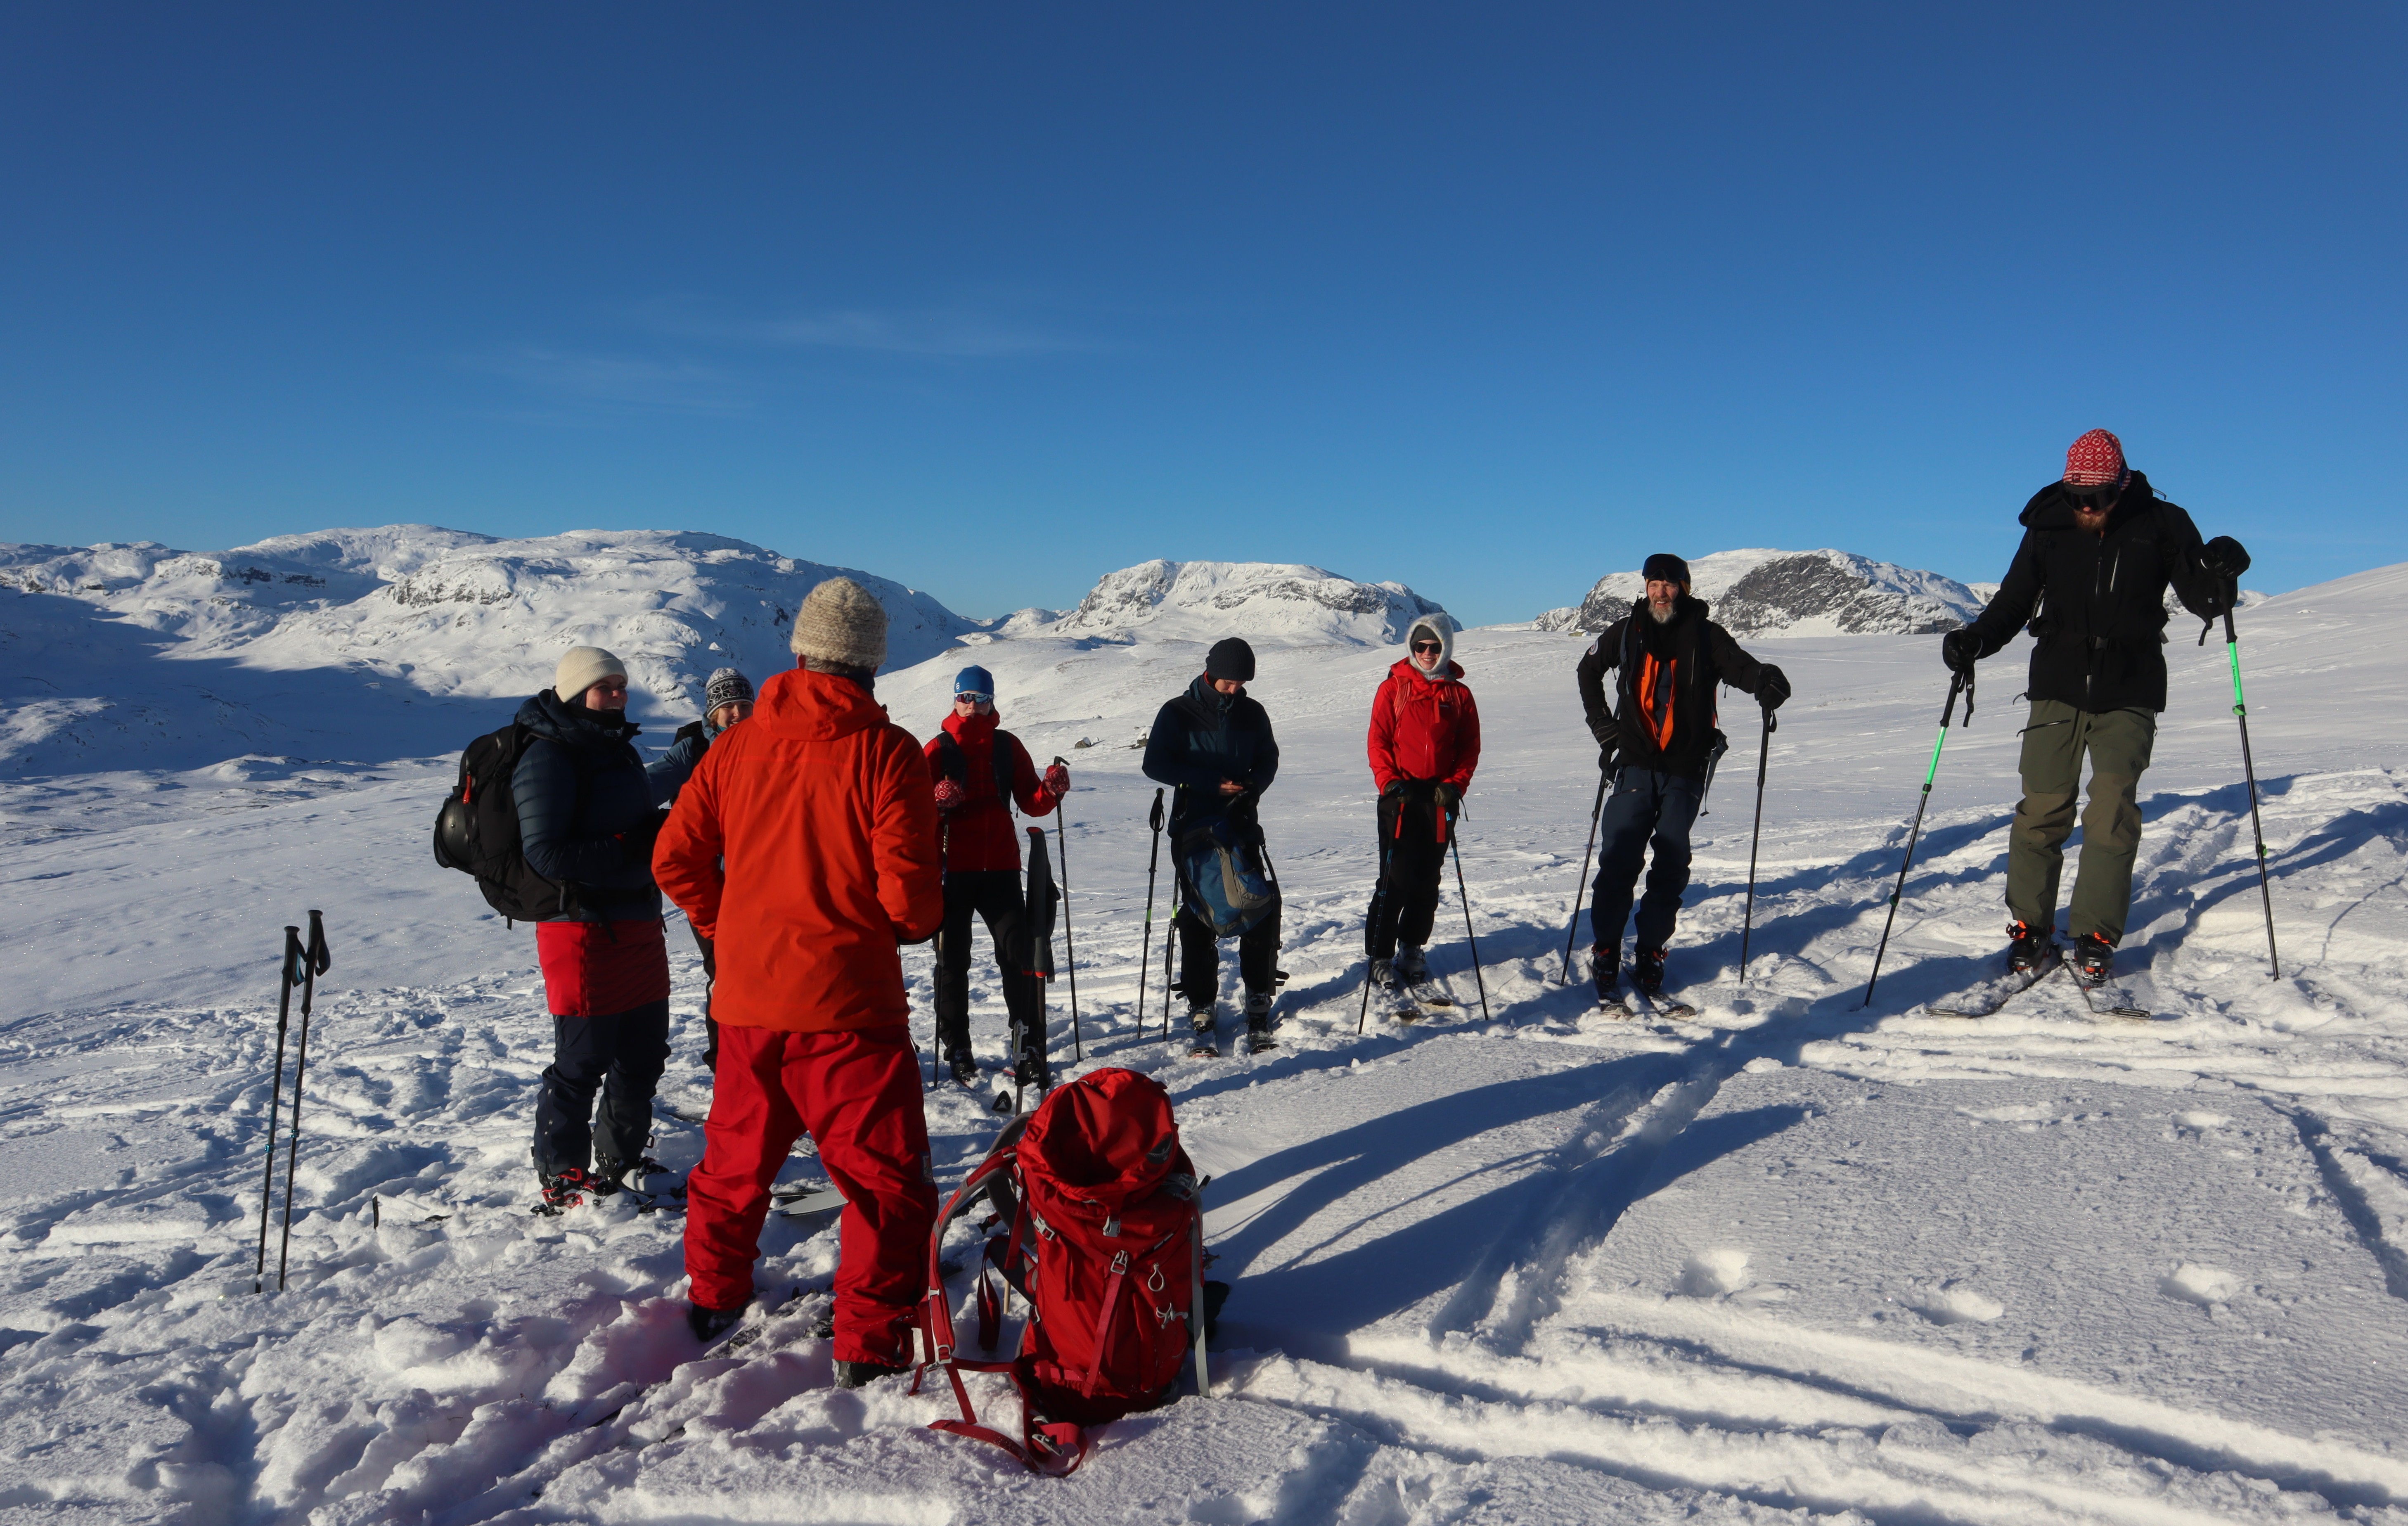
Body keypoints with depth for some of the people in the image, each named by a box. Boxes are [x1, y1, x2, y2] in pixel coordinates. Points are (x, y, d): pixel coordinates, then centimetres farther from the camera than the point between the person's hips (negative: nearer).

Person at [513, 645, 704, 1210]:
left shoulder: (616, 749, 16)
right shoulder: (548, 757, -12)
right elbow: (545, 854, -20)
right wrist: (630, 849, -22)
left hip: (638, 924, 9)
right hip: (584, 929, -9)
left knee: (643, 1054, 16)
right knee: (582, 1062, -1)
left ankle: (620, 1163, 33)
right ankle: (562, 1183, 14)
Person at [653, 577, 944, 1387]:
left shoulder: (738, 744, 2)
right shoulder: (886, 752, -11)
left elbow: (675, 858, 5)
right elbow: (908, 892, -16)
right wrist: (921, 922, 7)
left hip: (746, 997, 6)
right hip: (846, 1001, -5)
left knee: (737, 1156, 25)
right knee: (886, 1175, 7)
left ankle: (712, 1297, 42)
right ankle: (868, 1346, 10)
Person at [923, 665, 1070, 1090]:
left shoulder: (1007, 746, 8)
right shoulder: (939, 749, 2)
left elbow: (1032, 803, 7)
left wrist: (1052, 789, -14)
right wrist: (937, 802, -26)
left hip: (1001, 867, 1)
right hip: (953, 868, -1)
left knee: (1018, 955, -6)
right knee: (953, 960, 5)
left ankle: (1028, 1050, -1)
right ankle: (957, 1050, 17)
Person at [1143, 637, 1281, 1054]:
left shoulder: (1252, 713, 7)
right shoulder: (1178, 713, -3)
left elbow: (1268, 759, 15)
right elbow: (1155, 764, -9)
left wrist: (1254, 786, -9)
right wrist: (1212, 783, -17)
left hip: (1242, 828, 3)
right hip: (1194, 829, -3)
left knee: (1261, 911, -4)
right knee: (1198, 919, 0)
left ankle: (1258, 1001, 10)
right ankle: (1201, 1009, 8)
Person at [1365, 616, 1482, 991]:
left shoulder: (1459, 694, 9)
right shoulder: (1393, 689, 3)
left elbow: (1470, 747, 8)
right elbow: (1378, 740, 0)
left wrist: (1455, 784, -6)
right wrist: (1389, 782, -13)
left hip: (1440, 796, 3)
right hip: (1400, 794, -3)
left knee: (1428, 879, 8)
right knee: (1395, 879, -6)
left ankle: (1412, 949, 22)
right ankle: (1381, 956, 1)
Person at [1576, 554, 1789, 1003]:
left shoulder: (1706, 635, 3)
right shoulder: (1627, 631, 7)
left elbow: (1740, 666, -9)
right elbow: (1589, 670, 23)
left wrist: (1766, 681, -33)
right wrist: (1602, 725, 14)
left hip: (1685, 771, 0)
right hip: (1635, 767, 0)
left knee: (1671, 867, 2)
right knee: (1618, 861, -7)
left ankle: (1650, 956, 11)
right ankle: (1605, 954, 0)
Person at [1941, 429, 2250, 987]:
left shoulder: (2160, 525, -1)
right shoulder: (2049, 527, 3)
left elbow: (2203, 600, 0)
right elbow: (2014, 601, 7)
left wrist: (2220, 574, -22)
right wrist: (1976, 639, -11)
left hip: (2129, 696, -1)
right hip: (2058, 691, 1)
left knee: (2112, 811, -11)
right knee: (2042, 810, -5)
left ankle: (2096, 938, -3)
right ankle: (2030, 930, 7)